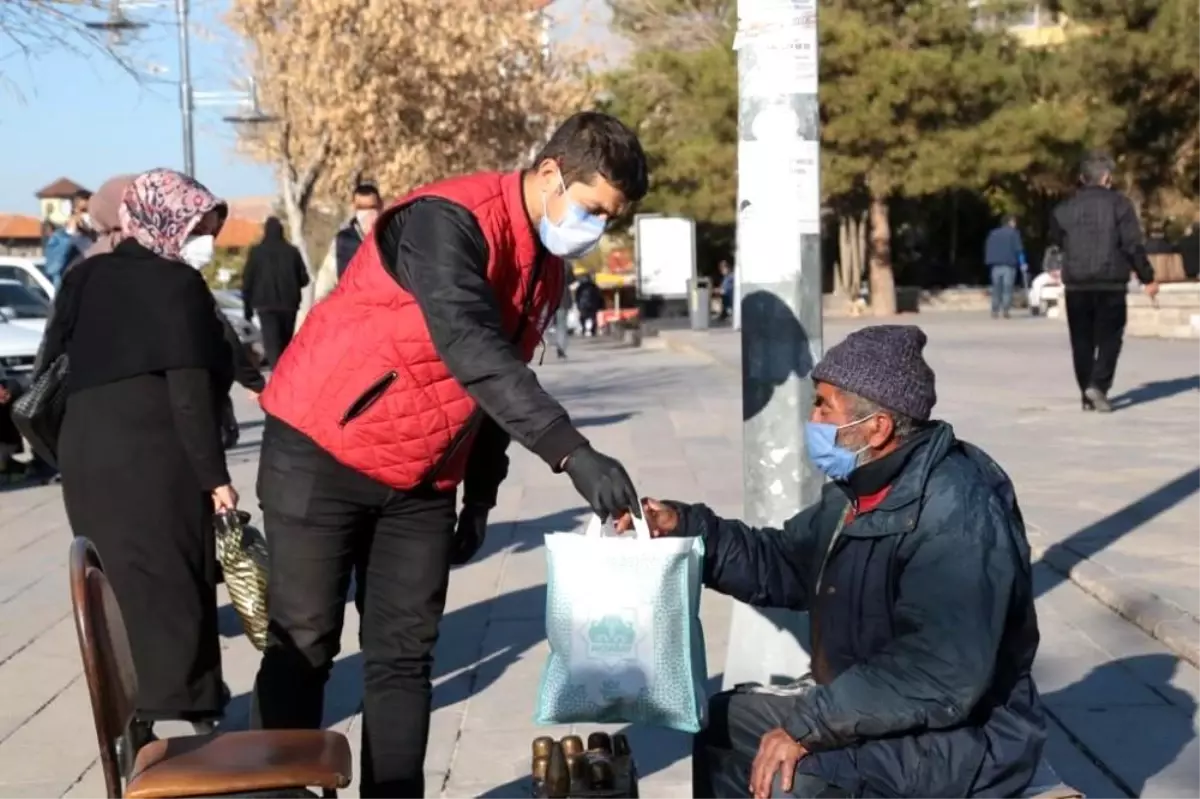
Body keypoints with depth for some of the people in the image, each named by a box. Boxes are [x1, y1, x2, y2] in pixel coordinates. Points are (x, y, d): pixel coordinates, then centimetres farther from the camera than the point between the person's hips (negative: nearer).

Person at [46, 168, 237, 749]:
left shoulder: (83, 280, 13)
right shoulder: (177, 285, -9)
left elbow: (55, 367, 14)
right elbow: (190, 392, -15)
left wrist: (69, 454, 19)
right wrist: (214, 476, -13)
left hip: (85, 455, 7)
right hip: (154, 460, -7)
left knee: (118, 587, 14)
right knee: (170, 589, 1)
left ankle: (127, 721, 20)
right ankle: (180, 718, 3)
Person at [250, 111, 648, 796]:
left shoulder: (547, 268, 5)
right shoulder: (449, 221, -22)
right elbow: (473, 352, -36)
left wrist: (481, 496, 13)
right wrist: (573, 453, -41)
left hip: (423, 479, 7)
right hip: (322, 456, -7)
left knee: (405, 656, 6)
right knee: (303, 647, 0)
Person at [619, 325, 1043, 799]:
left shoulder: (957, 513, -27)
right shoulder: (863, 489, 5)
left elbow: (941, 676, -34)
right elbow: (784, 566, 15)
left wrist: (810, 725, -31)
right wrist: (686, 528, 2)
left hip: (962, 738, -10)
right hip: (866, 707, 10)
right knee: (725, 722, 13)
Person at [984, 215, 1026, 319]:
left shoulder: (993, 234, 16)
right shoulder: (1013, 233, 1)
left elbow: (987, 249, 16)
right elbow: (1018, 249, -5)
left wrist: (989, 263, 17)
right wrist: (1022, 263, -2)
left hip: (995, 265, 4)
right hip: (1009, 265, -4)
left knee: (996, 289, 7)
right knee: (1007, 289, -5)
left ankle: (995, 311, 1)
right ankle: (1005, 310, -14)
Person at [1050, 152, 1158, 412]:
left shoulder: (1066, 208, 5)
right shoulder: (1119, 203, -4)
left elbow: (1056, 240, 13)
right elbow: (1133, 245, -8)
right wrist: (1147, 278, -2)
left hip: (1076, 284, 3)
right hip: (1111, 283, -3)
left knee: (1082, 340, 10)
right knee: (1109, 337, 3)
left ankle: (1087, 395, 10)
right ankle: (1098, 385, -16)